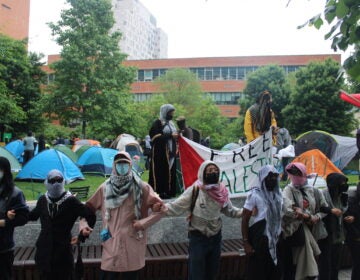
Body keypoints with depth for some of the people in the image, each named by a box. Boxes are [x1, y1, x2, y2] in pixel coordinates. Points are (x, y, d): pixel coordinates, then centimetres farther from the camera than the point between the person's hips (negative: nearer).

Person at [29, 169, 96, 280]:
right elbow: (32, 216, 20)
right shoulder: (42, 200, 3)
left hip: (63, 250, -3)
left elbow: (91, 216, -9)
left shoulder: (71, 200, -11)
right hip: (44, 250, 4)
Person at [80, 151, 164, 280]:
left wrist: (144, 222, -10)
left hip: (133, 246, -1)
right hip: (111, 244, 2)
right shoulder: (105, 188, 5)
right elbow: (89, 208, 15)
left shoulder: (140, 187, -3)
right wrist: (84, 224, 0)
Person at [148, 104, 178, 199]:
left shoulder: (171, 123, 18)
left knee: (170, 172, 5)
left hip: (170, 152, 7)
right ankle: (160, 192, -1)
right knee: (161, 172, -6)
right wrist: (170, 135, -17)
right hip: (160, 153, -7)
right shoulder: (157, 123, -4)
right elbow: (157, 137, -14)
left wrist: (176, 136, 2)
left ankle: (169, 191, 11)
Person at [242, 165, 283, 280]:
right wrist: (246, 242, -14)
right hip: (260, 239, -5)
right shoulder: (255, 194, -10)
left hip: (277, 239, 6)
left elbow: (281, 215, 16)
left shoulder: (278, 193, 7)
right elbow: (245, 219, -10)